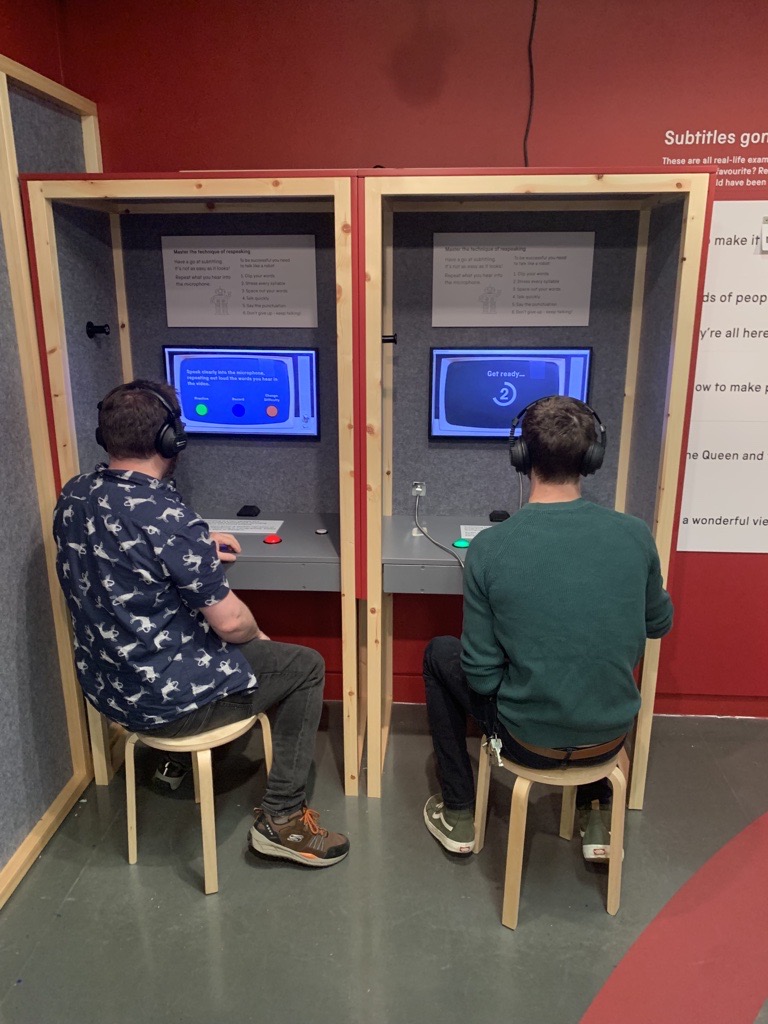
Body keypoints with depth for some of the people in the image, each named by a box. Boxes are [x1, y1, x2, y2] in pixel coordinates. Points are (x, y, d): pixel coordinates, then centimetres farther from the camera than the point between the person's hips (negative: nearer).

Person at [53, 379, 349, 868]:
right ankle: (282, 818, 12)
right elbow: (230, 623, -22)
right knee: (306, 666, 7)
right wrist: (257, 635, 0)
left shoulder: (73, 497, -3)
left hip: (105, 684, 8)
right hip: (165, 698, -8)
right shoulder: (170, 518, -28)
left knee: (204, 638, 33)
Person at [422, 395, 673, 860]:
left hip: (529, 741, -3)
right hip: (610, 736, 3)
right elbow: (659, 624, 5)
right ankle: (598, 815, 38)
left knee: (439, 654, 22)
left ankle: (459, 814, 31)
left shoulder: (490, 547, -21)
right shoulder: (635, 534, -14)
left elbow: (481, 674, -15)